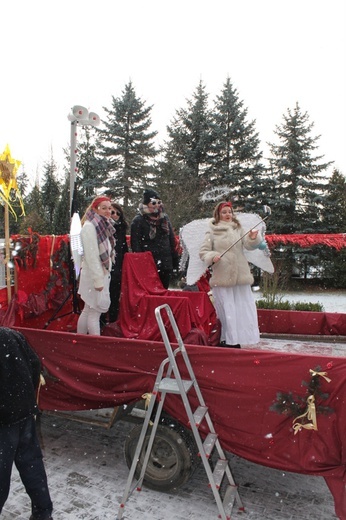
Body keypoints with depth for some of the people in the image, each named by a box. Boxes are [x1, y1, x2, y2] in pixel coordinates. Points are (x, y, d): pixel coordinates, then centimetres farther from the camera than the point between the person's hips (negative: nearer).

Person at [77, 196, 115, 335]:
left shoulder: (102, 226, 12)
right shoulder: (89, 226, -16)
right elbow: (91, 256, -21)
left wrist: (104, 276, 15)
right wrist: (98, 280, -22)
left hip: (102, 274, 9)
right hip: (94, 276, -9)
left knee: (88, 311, 16)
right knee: (94, 313, -4)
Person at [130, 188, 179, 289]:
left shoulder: (164, 218, 13)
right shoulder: (138, 221, -3)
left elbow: (172, 240, 16)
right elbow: (135, 244, -6)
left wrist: (175, 260, 12)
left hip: (166, 264, 5)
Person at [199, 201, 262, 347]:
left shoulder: (238, 228, 10)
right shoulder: (212, 232, 3)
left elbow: (248, 245, -2)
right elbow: (203, 252, 2)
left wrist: (253, 238, -24)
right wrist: (212, 257, -19)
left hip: (240, 276, 3)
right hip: (221, 278, -3)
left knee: (243, 309, 6)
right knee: (226, 310, 3)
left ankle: (235, 339, 16)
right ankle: (227, 340, 11)